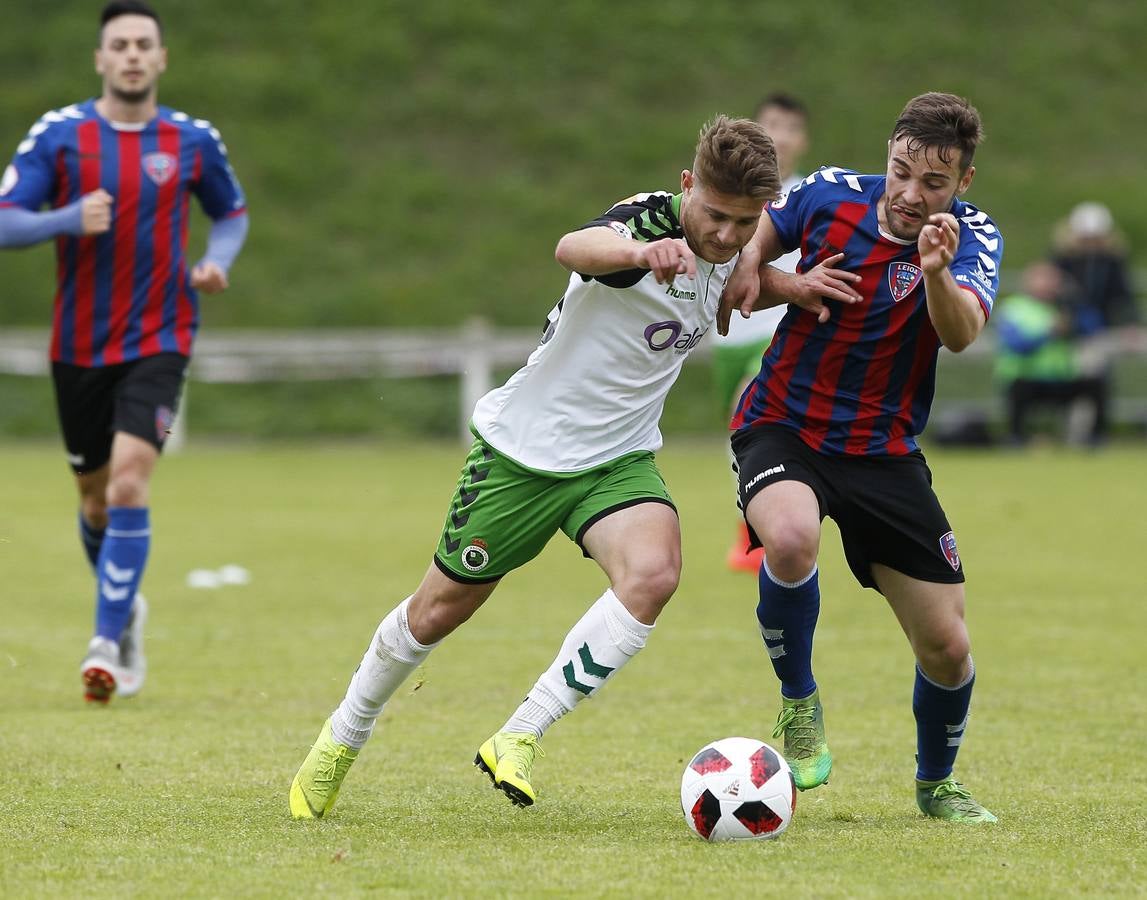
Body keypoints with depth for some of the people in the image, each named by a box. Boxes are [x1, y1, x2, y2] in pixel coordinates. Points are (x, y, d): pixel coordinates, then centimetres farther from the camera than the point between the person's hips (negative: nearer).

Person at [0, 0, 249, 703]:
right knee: (96, 498, 12)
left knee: (128, 483, -19)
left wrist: (218, 262, -4)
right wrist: (71, 218, -25)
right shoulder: (58, 135, -3)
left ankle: (108, 645, -17)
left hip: (159, 342, -1)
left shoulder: (193, 141, 1)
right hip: (80, 347, 1)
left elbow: (232, 213, 17)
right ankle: (127, 609, 39)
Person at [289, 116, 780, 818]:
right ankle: (342, 739, 37)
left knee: (653, 573, -26)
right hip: (525, 445, -4)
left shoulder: (730, 244, -5)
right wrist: (642, 251, -73)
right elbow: (574, 248, -51)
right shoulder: (648, 220, -26)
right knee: (442, 607, 9)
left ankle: (518, 741, -17)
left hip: (620, 457, 4)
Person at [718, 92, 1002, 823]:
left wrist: (937, 272, -51)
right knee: (792, 540, -36)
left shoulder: (972, 237, -11)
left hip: (884, 454, 1)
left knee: (947, 648, 1)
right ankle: (799, 703, -9)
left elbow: (961, 335, -30)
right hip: (782, 428, -1)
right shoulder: (829, 194, -8)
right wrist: (787, 286, -12)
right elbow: (744, 250, 10)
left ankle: (937, 784, 32)